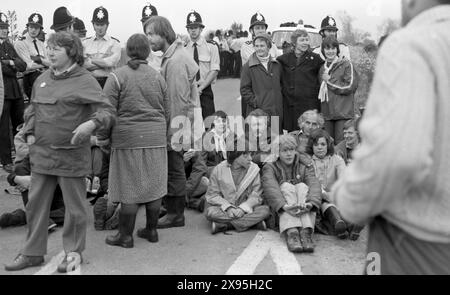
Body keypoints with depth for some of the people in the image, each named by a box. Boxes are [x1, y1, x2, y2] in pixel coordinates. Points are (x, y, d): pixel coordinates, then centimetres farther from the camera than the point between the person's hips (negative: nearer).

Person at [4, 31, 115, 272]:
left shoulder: (84, 81, -8)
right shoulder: (42, 80, 11)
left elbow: (107, 111, -14)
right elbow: (32, 110, 23)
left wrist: (91, 123, -32)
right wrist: (30, 133, 8)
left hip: (71, 155, -6)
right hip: (41, 153, 6)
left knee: (74, 206, 6)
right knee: (35, 203, 12)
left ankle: (73, 252, 23)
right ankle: (33, 252, 27)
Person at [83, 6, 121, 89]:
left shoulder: (114, 43, 4)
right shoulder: (86, 42, 13)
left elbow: (110, 62, -10)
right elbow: (81, 65, 2)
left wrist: (90, 60, 0)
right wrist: (103, 63, -6)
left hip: (107, 82, -2)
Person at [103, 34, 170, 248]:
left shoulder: (117, 77, -6)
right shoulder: (158, 77, 8)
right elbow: (167, 112, 11)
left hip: (128, 138, -4)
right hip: (156, 139, 4)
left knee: (129, 188, 2)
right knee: (154, 185, 11)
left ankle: (126, 236, 11)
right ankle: (151, 230, 22)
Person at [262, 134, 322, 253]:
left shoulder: (305, 166, 12)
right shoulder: (270, 167, 7)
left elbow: (314, 184, -9)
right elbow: (270, 188, -15)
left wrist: (311, 203, -34)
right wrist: (284, 206, -37)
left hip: (304, 214, 1)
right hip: (278, 212, -1)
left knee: (302, 186, -22)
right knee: (286, 186, -24)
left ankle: (306, 232, -40)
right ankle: (291, 232, -45)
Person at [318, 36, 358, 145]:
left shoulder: (346, 65, -1)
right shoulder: (322, 69, 17)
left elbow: (350, 87, -10)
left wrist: (330, 80, -6)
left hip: (343, 113, -6)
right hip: (327, 114, 6)